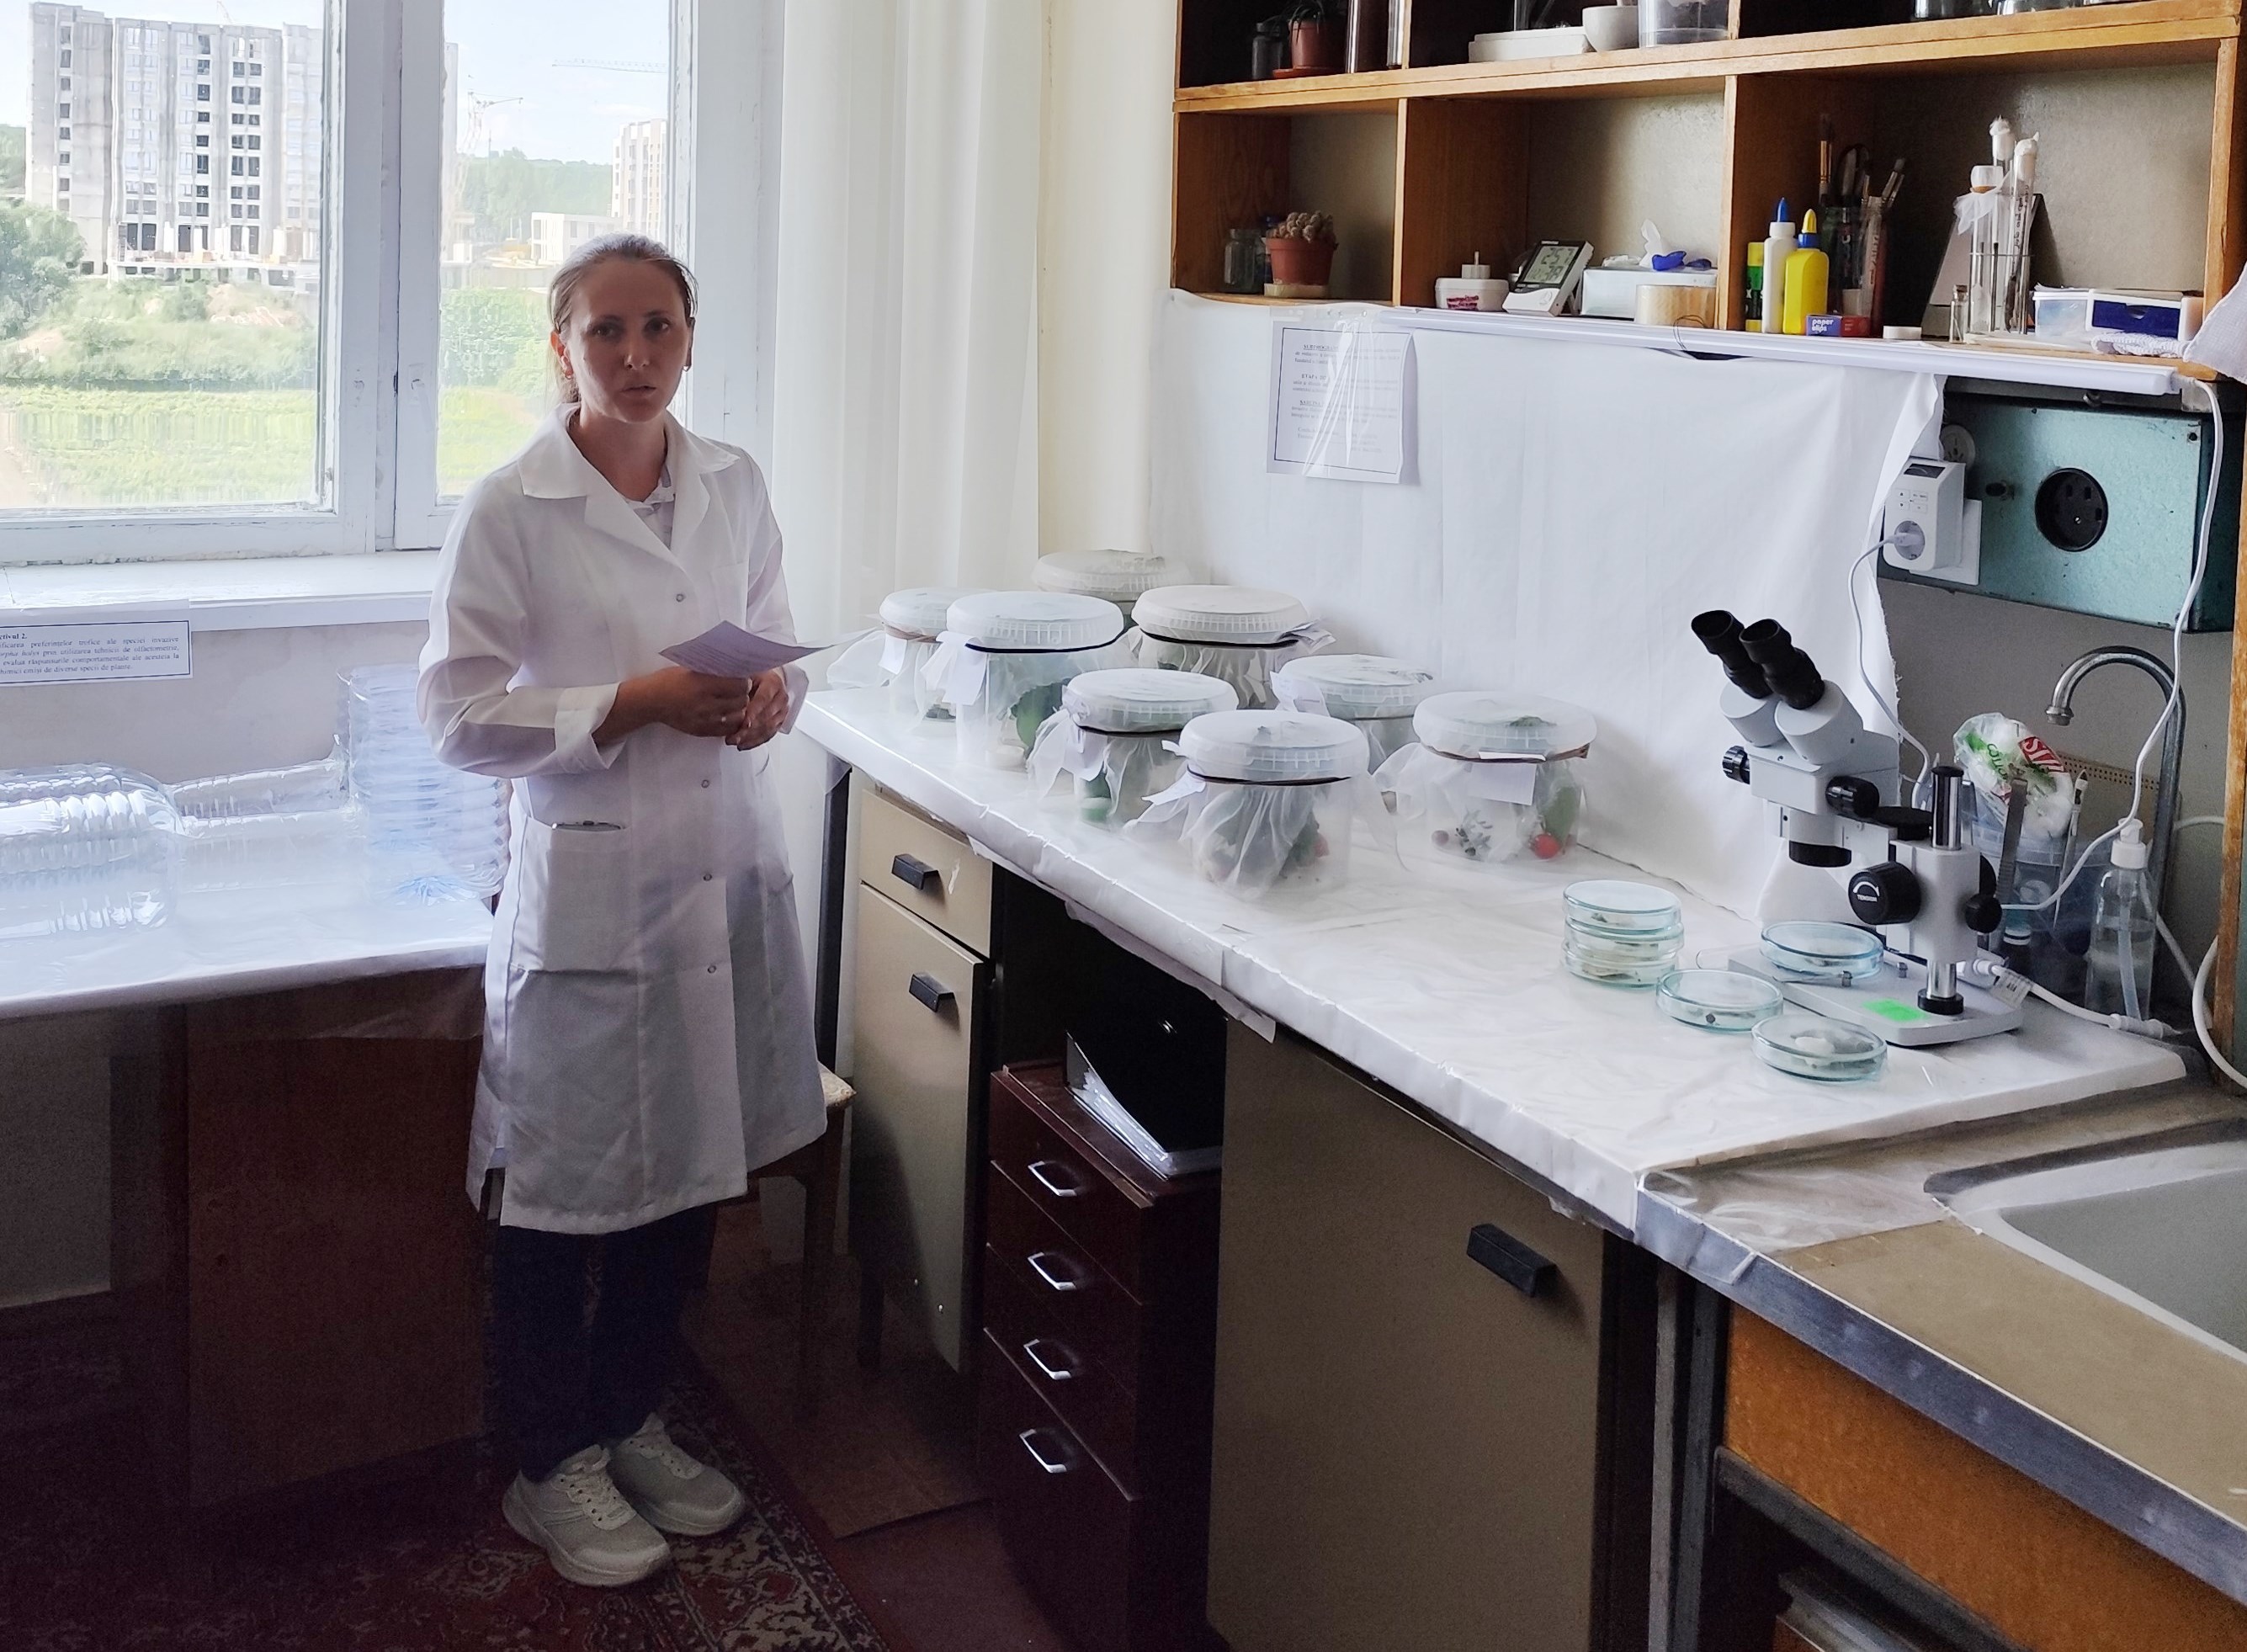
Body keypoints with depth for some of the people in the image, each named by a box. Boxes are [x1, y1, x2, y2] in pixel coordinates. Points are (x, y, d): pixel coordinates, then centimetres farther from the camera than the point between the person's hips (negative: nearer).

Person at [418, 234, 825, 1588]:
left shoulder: (733, 485, 5)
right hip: (588, 882, -5)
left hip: (725, 867, 5)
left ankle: (633, 1423, 35)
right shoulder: (510, 510, -10)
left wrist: (770, 697, -8)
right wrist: (634, 704, -20)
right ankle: (555, 1467, 24)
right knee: (568, 1187, 5)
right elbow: (460, 716, -11)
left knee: (687, 1170, 16)